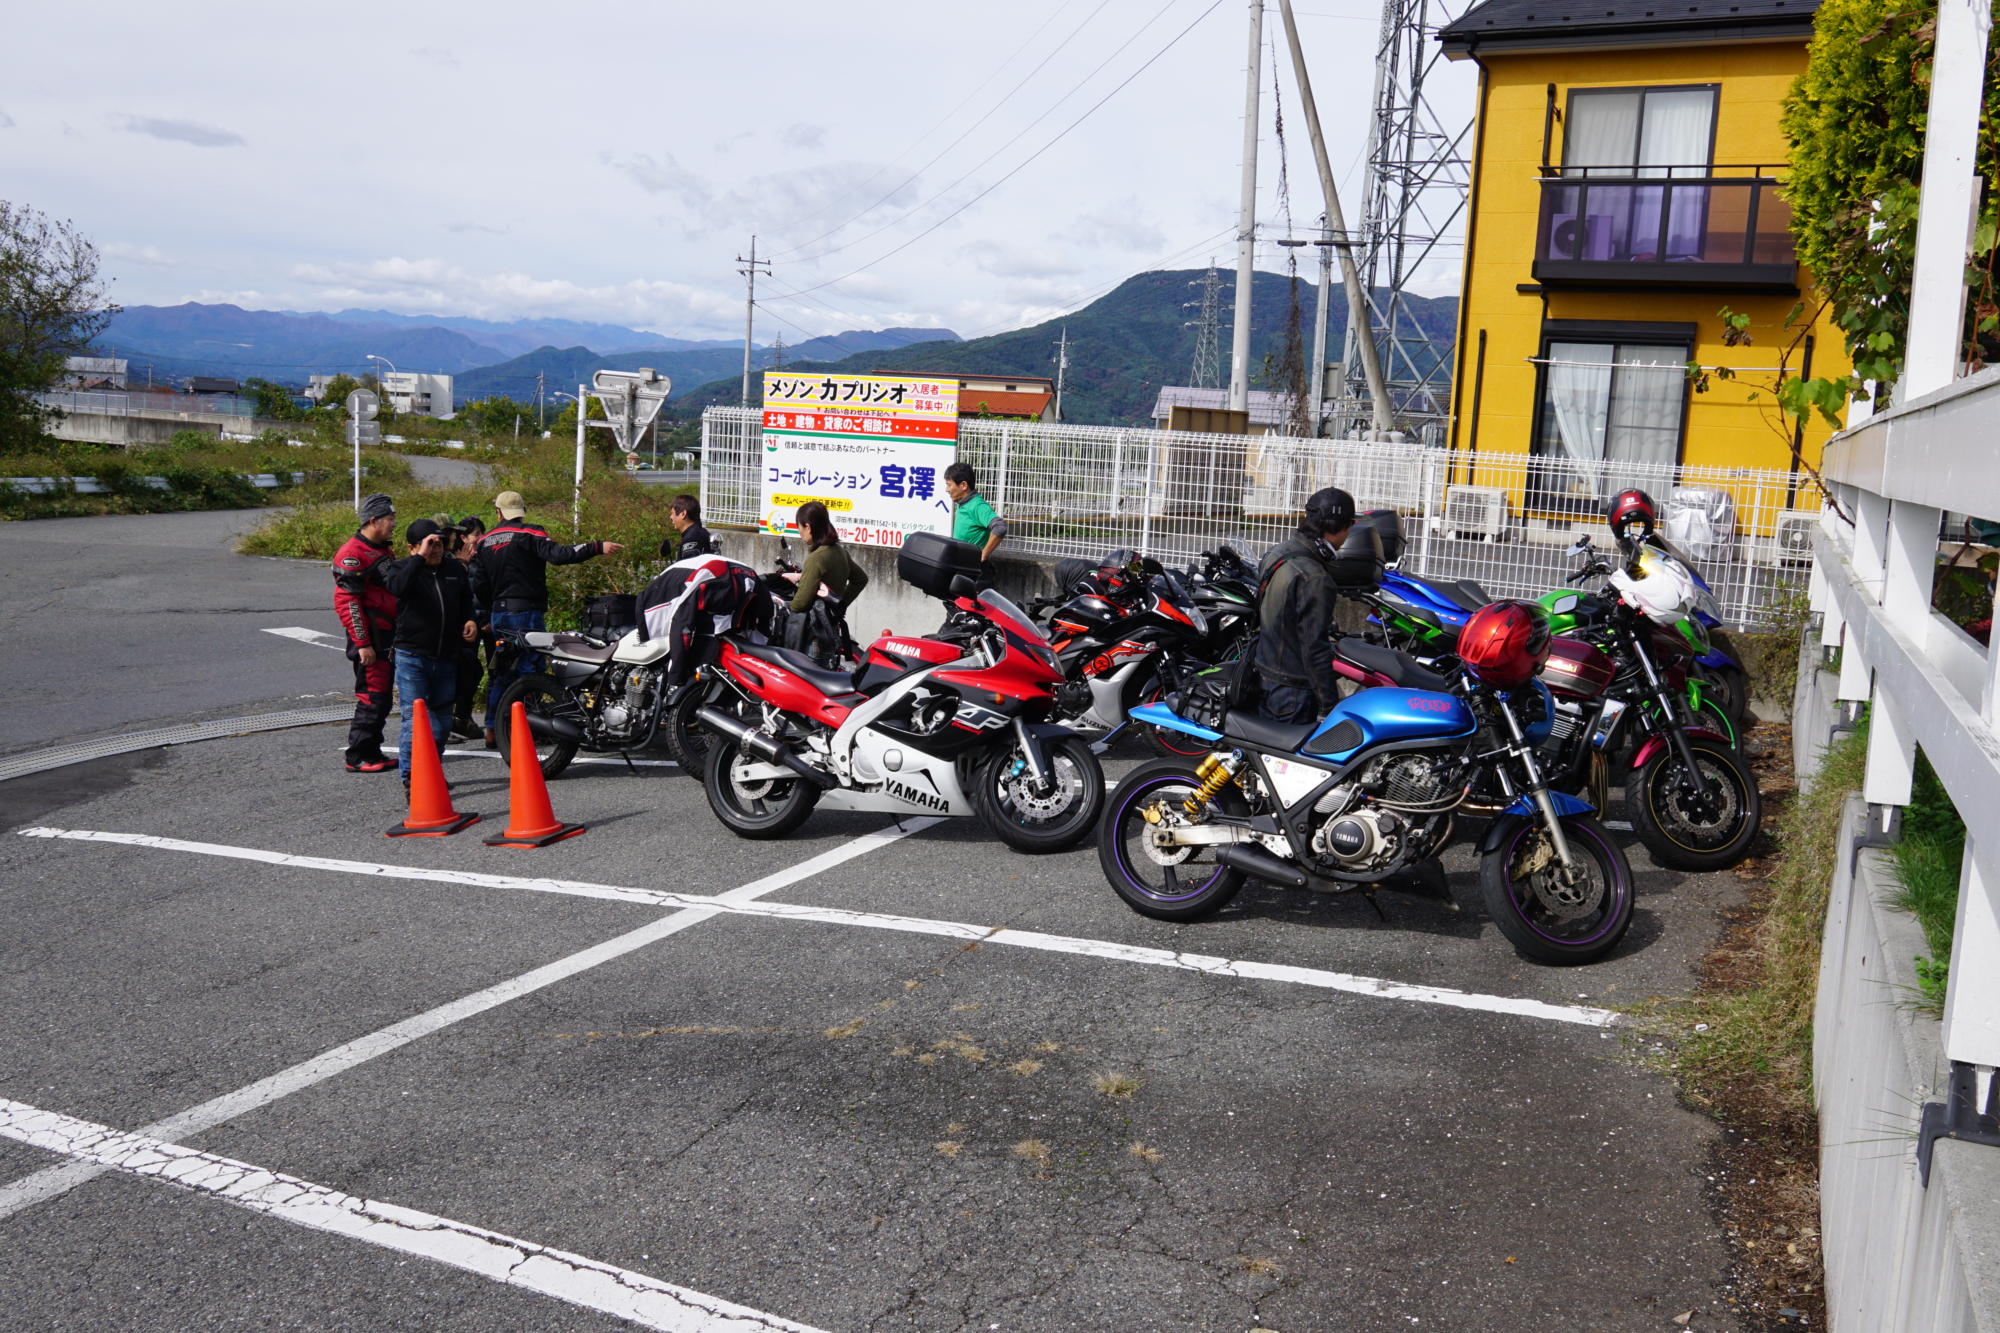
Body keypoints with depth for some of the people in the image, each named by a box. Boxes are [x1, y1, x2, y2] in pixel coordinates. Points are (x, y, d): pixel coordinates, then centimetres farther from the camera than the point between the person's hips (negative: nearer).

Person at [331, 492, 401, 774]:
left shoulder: (381, 550, 17)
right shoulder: (353, 553, -14)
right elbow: (346, 601, -19)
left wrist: (399, 633, 25)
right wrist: (363, 643, -21)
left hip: (387, 637, 10)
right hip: (370, 640, -10)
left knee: (382, 699, 13)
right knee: (371, 697, -8)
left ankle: (372, 753, 21)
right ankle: (358, 758, -1)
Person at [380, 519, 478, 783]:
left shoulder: (455, 569, 10)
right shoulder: (400, 568, -4)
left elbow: (467, 602, 25)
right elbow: (398, 587, -29)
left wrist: (471, 621, 5)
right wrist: (420, 557, -30)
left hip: (446, 659, 5)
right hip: (412, 659, -5)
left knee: (442, 721, 14)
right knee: (415, 719, -11)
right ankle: (411, 776, -7)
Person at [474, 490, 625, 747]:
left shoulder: (484, 542, 12)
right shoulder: (529, 534, -8)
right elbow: (558, 554, -24)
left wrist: (485, 617, 25)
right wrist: (597, 548, -26)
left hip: (497, 614, 7)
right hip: (526, 611, -6)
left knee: (501, 674, 14)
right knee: (529, 670, -4)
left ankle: (492, 732, 14)